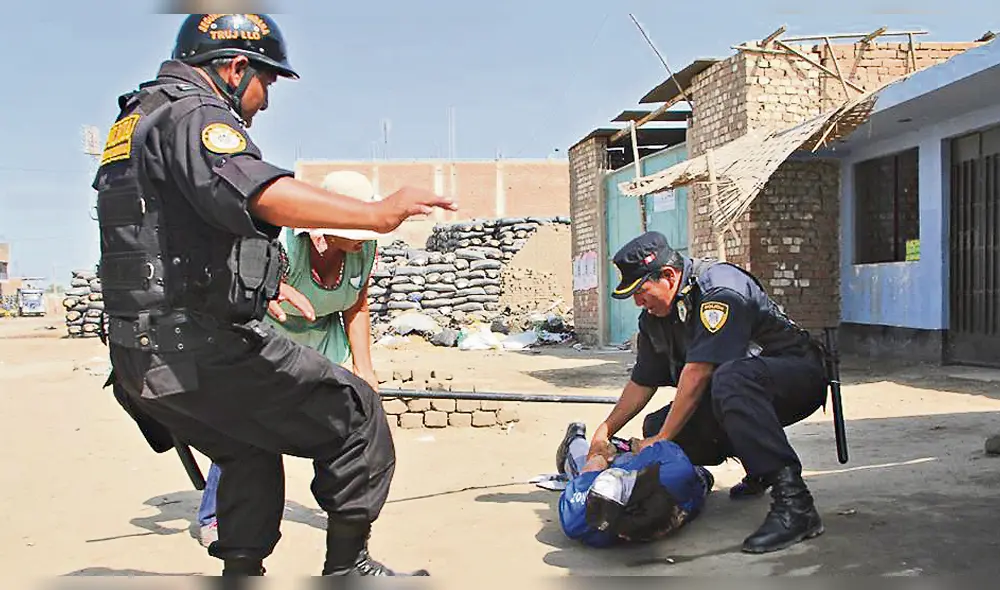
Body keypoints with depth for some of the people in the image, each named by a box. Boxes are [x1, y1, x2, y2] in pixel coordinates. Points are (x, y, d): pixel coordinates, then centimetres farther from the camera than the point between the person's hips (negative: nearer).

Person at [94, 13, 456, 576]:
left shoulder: (135, 121, 21)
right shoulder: (194, 116, -11)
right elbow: (257, 192, -33)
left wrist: (260, 281, 36)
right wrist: (376, 214, -43)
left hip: (140, 359, 10)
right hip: (202, 348, -10)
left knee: (251, 452, 28)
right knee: (354, 414, 0)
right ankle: (349, 564, 6)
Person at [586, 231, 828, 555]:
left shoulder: (720, 289, -24)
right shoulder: (654, 316, 3)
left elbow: (697, 373, -28)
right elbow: (642, 382, 11)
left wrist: (662, 440, -23)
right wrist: (605, 430, 7)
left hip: (797, 374, -9)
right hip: (741, 392, 9)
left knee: (729, 379, -41)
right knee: (655, 426, -8)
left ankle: (793, 503, -41)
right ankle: (760, 468, 9)